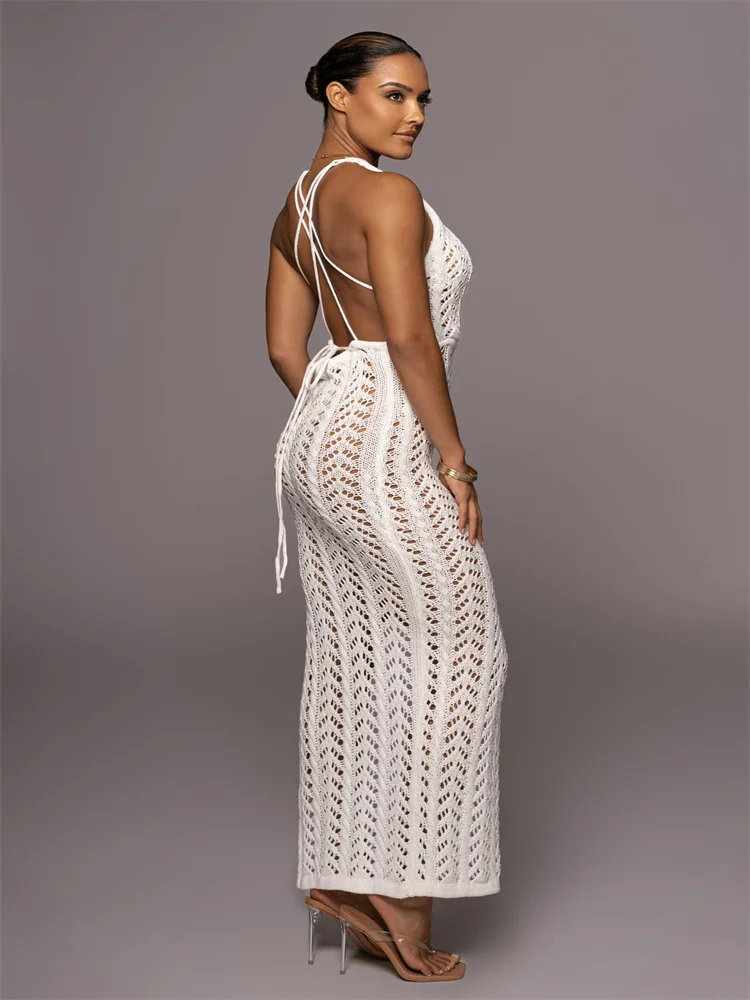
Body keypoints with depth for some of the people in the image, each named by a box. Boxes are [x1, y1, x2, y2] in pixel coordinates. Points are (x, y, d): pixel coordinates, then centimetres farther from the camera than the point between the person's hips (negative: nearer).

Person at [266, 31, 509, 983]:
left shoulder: (296, 204, 15)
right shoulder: (385, 193, -13)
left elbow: (284, 348, 15)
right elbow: (410, 339, -20)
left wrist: (341, 431, 19)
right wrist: (455, 459, -13)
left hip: (316, 437, 9)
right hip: (383, 450, -9)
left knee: (348, 657, 14)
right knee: (455, 647, 2)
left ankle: (338, 871, 23)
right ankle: (405, 891, 8)